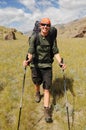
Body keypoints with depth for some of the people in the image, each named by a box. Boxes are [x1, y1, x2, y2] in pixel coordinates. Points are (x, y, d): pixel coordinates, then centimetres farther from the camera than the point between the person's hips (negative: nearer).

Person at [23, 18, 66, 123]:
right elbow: (31, 53, -15)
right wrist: (28, 60, -35)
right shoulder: (34, 37, -9)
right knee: (37, 83, 21)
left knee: (47, 88, -2)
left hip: (47, 65, 0)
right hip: (35, 65, 0)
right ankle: (37, 93, 55)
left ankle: (47, 110, 4)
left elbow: (56, 52, -2)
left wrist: (60, 62, -18)